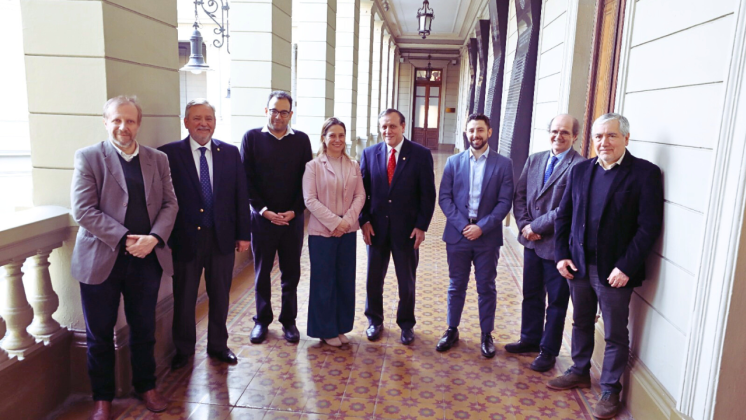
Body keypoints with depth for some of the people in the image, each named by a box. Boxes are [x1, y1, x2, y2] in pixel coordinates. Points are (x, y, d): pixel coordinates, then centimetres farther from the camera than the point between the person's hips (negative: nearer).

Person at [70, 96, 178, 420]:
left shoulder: (158, 159, 7)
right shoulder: (88, 157, -3)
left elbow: (169, 204, 4)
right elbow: (83, 210, -11)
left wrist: (153, 238, -13)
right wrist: (125, 239, -17)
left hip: (147, 258, 3)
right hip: (101, 258, -2)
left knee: (144, 329, 14)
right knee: (100, 334, 10)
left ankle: (146, 386, 33)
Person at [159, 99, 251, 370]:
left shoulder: (230, 152, 2)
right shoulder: (169, 153, -6)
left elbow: (240, 195, 3)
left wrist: (243, 234, 2)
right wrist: (165, 236, -10)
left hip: (222, 237, 2)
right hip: (185, 238, -2)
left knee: (220, 296, 15)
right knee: (184, 297, 13)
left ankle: (218, 345, 34)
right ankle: (183, 349, 34)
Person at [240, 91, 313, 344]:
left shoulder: (301, 140, 4)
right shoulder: (252, 137, 0)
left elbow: (306, 179, 1)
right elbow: (246, 179, -4)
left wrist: (295, 210, -9)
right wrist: (264, 210, -11)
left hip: (293, 218, 1)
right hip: (262, 217, -1)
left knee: (291, 273, 9)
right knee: (262, 272, 10)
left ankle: (289, 320, 23)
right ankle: (262, 320, 25)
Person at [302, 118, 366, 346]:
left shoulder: (353, 165, 6)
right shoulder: (313, 166, -5)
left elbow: (360, 195, 3)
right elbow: (310, 200, -10)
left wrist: (348, 220, -13)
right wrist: (334, 222, -17)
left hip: (348, 231, 4)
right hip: (322, 231, -4)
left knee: (346, 281, 11)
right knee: (324, 282, 6)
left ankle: (341, 327, 26)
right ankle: (326, 330, 21)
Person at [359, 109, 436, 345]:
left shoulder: (421, 154, -5)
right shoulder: (369, 153, 2)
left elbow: (427, 194, -5)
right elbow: (362, 190, 5)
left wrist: (421, 226, -10)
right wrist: (364, 221, -4)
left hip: (407, 229, -2)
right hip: (376, 228, 2)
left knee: (407, 281, 11)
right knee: (373, 279, 12)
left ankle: (406, 324, 30)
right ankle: (375, 321, 32)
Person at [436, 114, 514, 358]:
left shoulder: (503, 164, 0)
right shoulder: (454, 162, 3)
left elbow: (505, 202, -5)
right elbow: (444, 198, -1)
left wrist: (481, 227, -15)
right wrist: (463, 225, -13)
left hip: (488, 236, -1)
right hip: (457, 234, 1)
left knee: (487, 287, 9)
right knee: (456, 285, 12)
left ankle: (487, 334, 24)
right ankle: (452, 330, 26)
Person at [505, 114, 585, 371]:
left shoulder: (580, 166, -15)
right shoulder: (534, 160, 8)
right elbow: (520, 195, 7)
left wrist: (536, 226, -16)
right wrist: (524, 225, -7)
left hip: (558, 244, -6)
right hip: (532, 241, 7)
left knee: (556, 301, 9)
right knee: (531, 294, 19)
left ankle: (548, 351, 24)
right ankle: (530, 339, 37)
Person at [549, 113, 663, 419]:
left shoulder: (645, 173, -10)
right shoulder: (580, 170, 5)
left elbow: (649, 227, -13)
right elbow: (563, 215, 8)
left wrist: (625, 267, -17)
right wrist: (562, 254, 0)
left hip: (614, 271, -5)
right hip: (579, 265, 5)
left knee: (616, 335, 10)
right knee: (581, 323, 21)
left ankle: (610, 390, 26)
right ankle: (579, 372, 40)